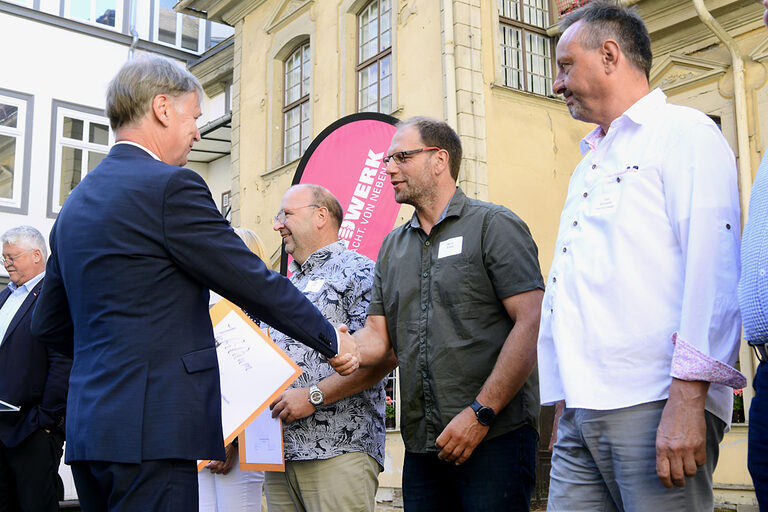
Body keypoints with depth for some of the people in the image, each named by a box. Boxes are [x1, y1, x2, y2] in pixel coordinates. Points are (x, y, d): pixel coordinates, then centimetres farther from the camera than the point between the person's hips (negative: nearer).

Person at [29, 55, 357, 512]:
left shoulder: (76, 203, 16)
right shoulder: (170, 186, -11)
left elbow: (50, 325, 20)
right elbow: (256, 284, -9)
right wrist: (332, 341, 3)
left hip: (90, 424, 9)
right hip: (152, 427, -9)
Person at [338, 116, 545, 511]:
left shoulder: (494, 225, -3)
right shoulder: (392, 247, 17)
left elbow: (531, 324, -11)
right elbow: (378, 335, 13)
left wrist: (481, 412, -16)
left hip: (495, 437, -6)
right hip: (421, 445, 6)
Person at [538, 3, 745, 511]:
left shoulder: (683, 132, 0)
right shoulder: (587, 166, 26)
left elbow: (712, 267, -12)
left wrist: (687, 399, -20)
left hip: (652, 406, -7)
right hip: (581, 411, 7)